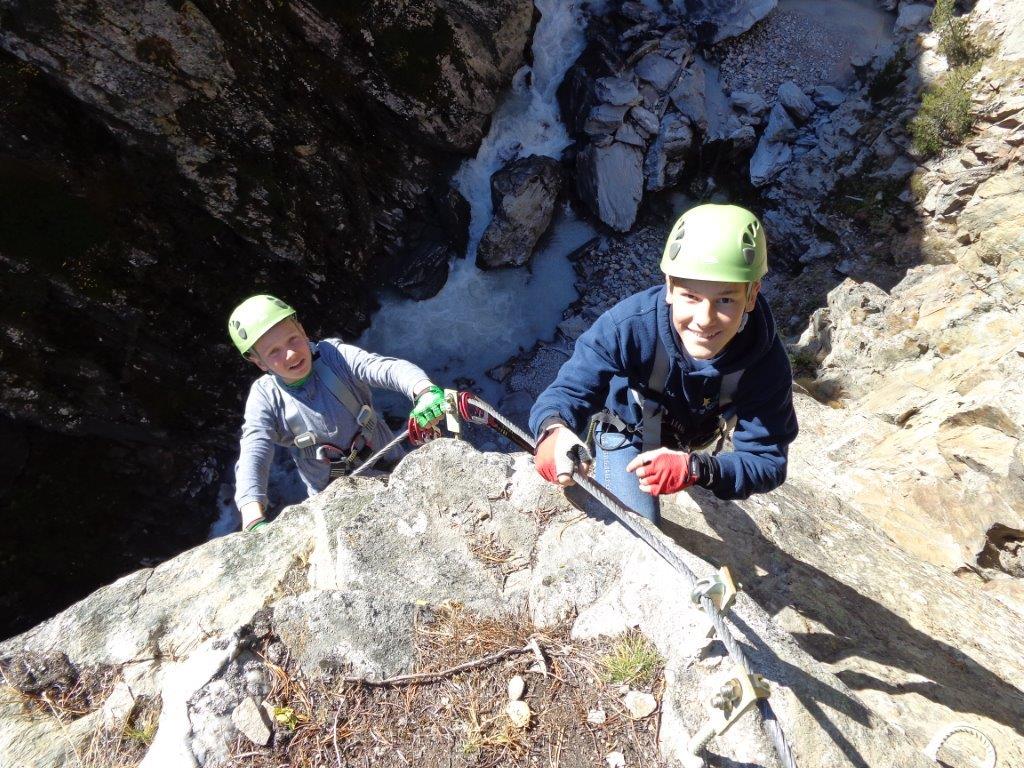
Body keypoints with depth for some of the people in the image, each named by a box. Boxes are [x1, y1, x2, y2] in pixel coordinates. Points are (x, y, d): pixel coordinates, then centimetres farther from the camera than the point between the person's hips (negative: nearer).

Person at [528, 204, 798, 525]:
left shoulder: (767, 362, -35)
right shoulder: (629, 324, -41)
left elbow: (768, 461, -33)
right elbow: (571, 389, -36)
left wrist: (695, 469, -54)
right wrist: (554, 429, -62)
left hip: (700, 443, 3)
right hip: (627, 433, -3)